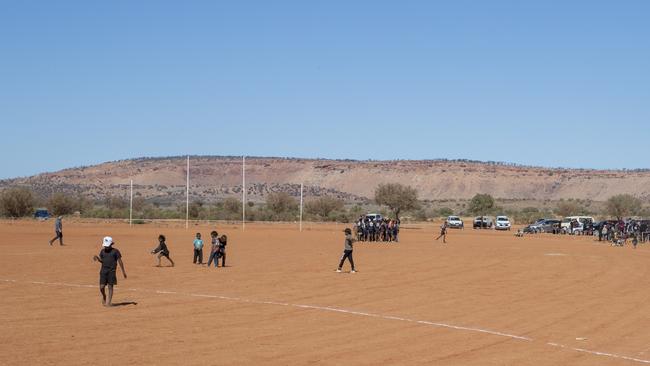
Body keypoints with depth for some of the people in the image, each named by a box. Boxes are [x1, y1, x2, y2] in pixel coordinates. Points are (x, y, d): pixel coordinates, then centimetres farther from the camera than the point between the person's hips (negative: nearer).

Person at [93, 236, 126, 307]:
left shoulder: (115, 251, -3)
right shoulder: (102, 251, 9)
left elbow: (120, 261, 0)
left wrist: (123, 272, 0)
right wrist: (97, 259, -5)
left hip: (111, 271, -3)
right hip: (103, 270, 3)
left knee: (110, 286, -2)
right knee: (102, 286, -3)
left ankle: (108, 302, 5)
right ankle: (103, 296, 27)